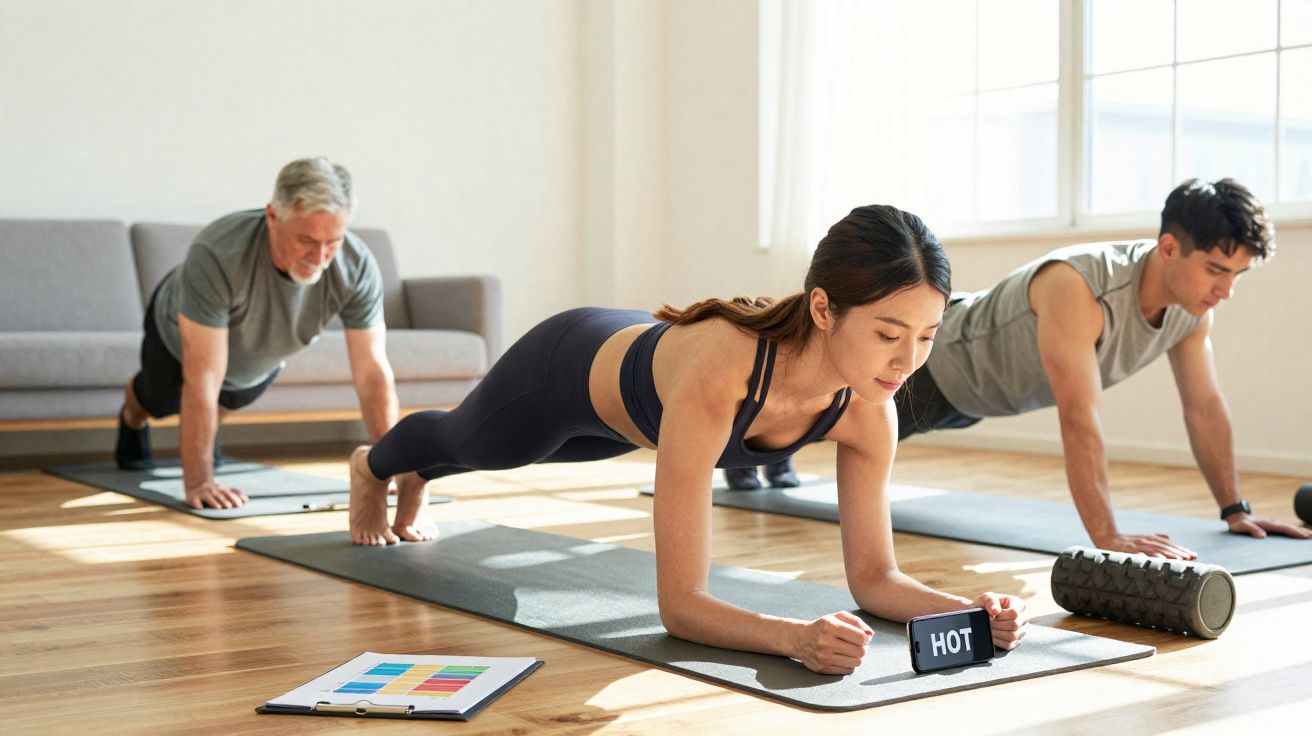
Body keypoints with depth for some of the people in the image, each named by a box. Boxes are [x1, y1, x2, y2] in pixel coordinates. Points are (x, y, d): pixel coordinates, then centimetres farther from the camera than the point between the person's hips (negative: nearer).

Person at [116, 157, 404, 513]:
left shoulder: (358, 269, -39)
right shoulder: (217, 255, -49)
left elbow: (372, 371, -33)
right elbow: (203, 379, -45)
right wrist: (198, 482, -44)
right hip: (179, 337, -2)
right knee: (159, 400, 30)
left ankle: (202, 435, 65)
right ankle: (132, 421, 63)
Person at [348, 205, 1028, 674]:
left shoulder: (867, 411, -35)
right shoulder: (715, 377, -52)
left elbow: (874, 577, -25)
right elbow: (679, 603, -49)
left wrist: (968, 610, -43)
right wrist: (796, 636, -65)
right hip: (566, 368, -5)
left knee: (507, 454, 38)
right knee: (464, 441, 31)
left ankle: (415, 481, 74)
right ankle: (374, 467, 70)